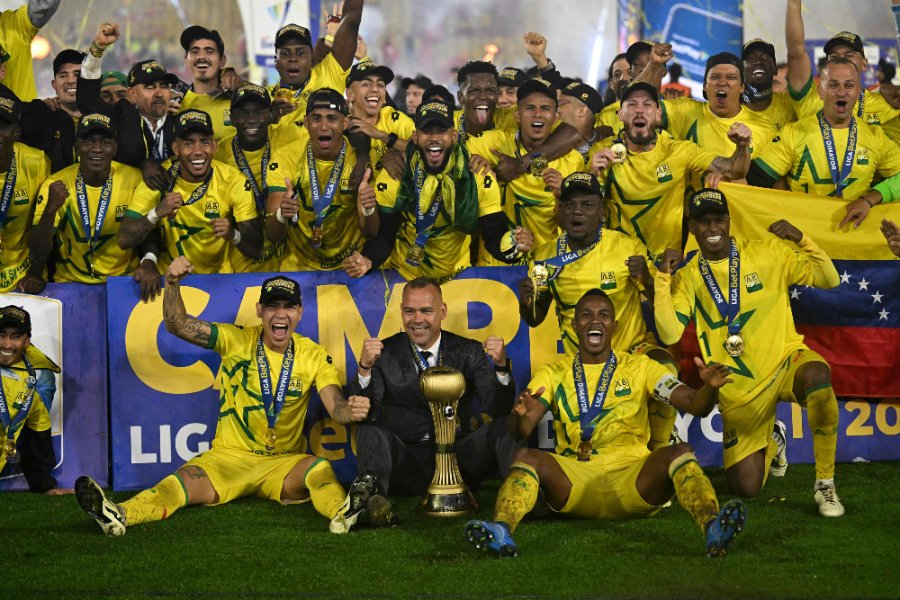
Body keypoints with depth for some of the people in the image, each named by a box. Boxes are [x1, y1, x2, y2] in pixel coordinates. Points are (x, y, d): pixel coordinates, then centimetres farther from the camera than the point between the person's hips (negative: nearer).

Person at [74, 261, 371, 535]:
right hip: (229, 456, -1)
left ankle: (343, 514, -63)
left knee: (320, 469, -32)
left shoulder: (314, 356, 1)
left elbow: (335, 407, -11)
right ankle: (119, 515, -54)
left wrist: (350, 410, -37)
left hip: (284, 463, 1)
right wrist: (173, 284, -28)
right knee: (186, 482, -29)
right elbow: (178, 325, -8)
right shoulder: (237, 341, -1)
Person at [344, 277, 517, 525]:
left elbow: (499, 410, -1)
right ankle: (372, 493, -56)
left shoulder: (469, 352, 9)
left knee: (504, 427, -22)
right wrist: (365, 367, -23)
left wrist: (501, 366, -19)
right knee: (370, 431, -29)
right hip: (406, 464, -1)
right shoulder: (384, 353, 5)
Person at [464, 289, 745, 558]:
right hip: (574, 480, 0)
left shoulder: (640, 368, 16)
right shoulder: (553, 374, 17)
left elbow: (695, 405, 5)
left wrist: (709, 388, -20)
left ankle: (712, 527, -55)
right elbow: (520, 430, 3)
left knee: (680, 452, -28)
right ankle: (501, 530, -54)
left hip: (632, 478, 0)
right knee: (526, 457, -26)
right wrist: (521, 414, -23)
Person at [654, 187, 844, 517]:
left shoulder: (767, 252, -2)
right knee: (745, 488, -1)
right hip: (739, 388, 2)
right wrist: (663, 277, -19)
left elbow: (829, 279, -2)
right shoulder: (688, 276, 0)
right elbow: (669, 334, -13)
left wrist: (802, 239, -16)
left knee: (817, 375, -40)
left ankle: (825, 484, -23)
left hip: (786, 361, -1)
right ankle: (769, 445, 38)